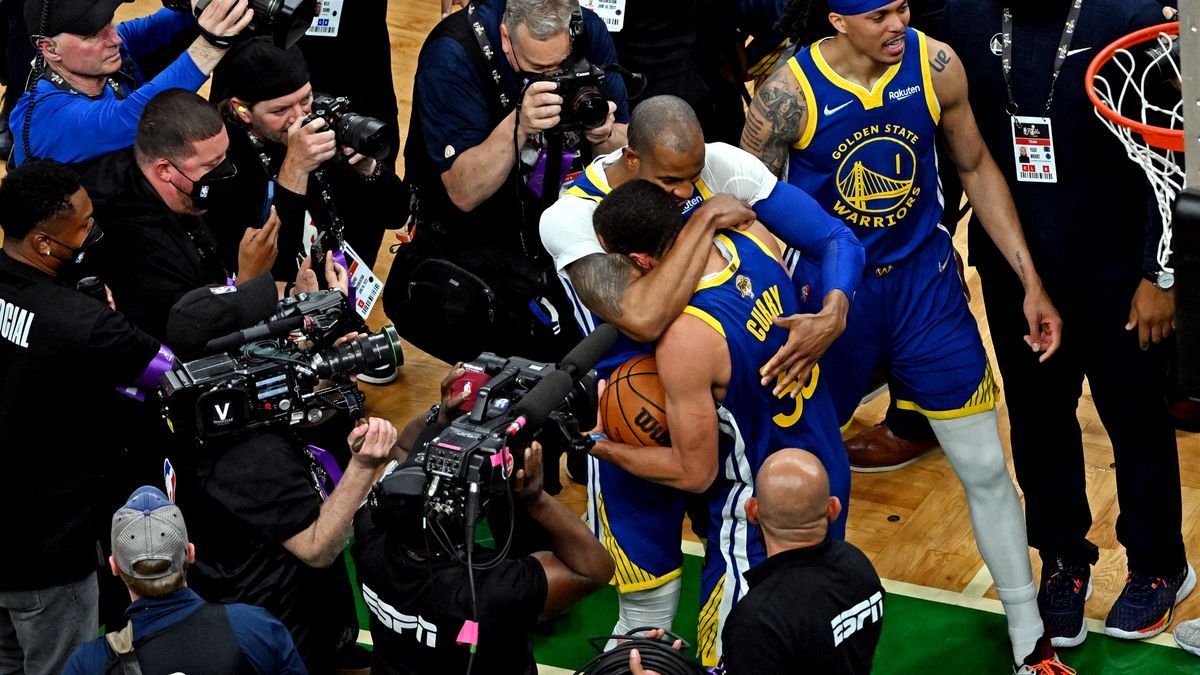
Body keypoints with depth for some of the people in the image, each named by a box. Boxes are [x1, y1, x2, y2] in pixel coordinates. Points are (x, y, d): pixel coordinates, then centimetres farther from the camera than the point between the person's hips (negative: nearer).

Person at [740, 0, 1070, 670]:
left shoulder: (935, 65, -11)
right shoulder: (788, 95, -20)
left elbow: (976, 167, 4)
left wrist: (1031, 282, 2)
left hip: (925, 281, 2)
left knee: (988, 470, 5)